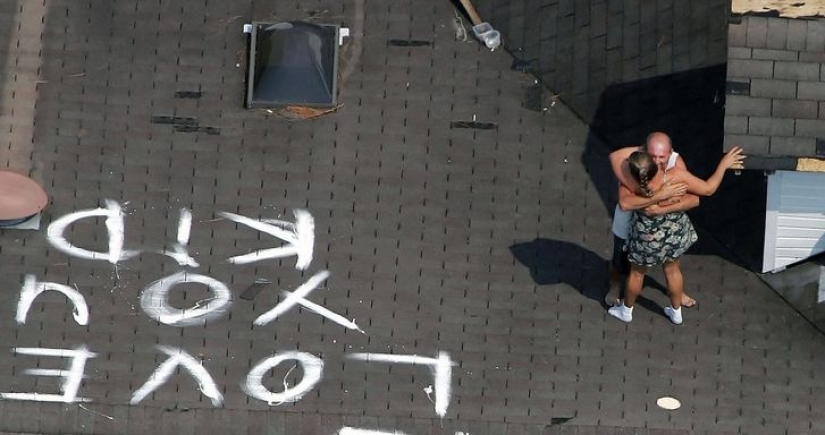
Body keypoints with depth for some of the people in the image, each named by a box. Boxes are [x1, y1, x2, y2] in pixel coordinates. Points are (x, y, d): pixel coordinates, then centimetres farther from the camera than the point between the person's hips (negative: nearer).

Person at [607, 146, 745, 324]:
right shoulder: (676, 176, -34)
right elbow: (708, 189, -24)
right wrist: (724, 164, -14)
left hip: (647, 240, -2)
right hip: (676, 235, 2)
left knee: (637, 273, 26)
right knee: (673, 270, 28)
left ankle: (626, 311, 47)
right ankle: (676, 312, 47)